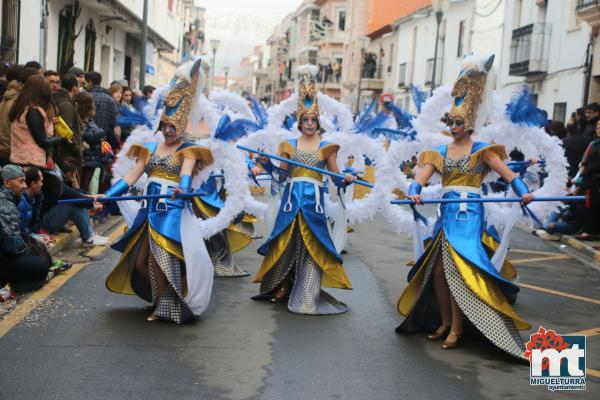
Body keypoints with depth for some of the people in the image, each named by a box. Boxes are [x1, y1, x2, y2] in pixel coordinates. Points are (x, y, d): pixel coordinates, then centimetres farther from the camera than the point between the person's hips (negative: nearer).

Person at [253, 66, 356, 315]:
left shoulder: (326, 147, 4)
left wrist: (346, 180, -16)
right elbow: (282, 173, 9)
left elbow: (336, 177, 5)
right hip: (291, 198, 2)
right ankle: (281, 287, 19)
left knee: (312, 245, -2)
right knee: (285, 242, 6)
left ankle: (306, 296, 4)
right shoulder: (289, 145, 9)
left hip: (314, 200, -2)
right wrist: (266, 164, -5)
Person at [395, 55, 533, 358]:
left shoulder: (481, 150, 1)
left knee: (457, 268, -11)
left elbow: (506, 172, -9)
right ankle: (444, 322, 23)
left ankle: (456, 330, -2)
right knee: (437, 270, 6)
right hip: (446, 213, 5)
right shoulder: (440, 152, 11)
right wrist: (414, 192, -25)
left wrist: (523, 191, -28)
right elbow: (421, 177, -3)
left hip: (469, 214, -5)